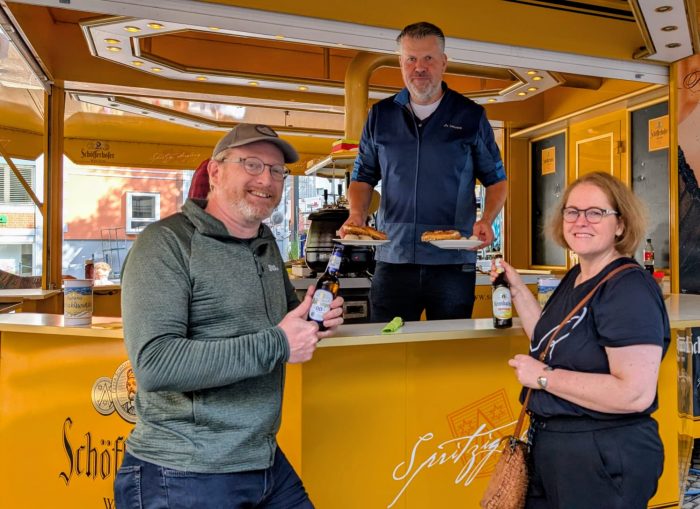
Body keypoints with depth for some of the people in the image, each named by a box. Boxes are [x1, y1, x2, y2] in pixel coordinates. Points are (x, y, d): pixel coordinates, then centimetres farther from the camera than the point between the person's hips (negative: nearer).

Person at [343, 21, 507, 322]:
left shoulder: (471, 116, 6)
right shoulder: (380, 116, 10)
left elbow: (495, 180, 9)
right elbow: (363, 178, 14)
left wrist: (486, 221, -10)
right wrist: (357, 214, -6)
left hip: (454, 263, 0)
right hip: (393, 259, 1)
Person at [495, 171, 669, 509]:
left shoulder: (630, 288, -21)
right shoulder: (574, 278, 6)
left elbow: (636, 394, -29)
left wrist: (543, 377, -22)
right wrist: (517, 289, 5)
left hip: (604, 460, -8)